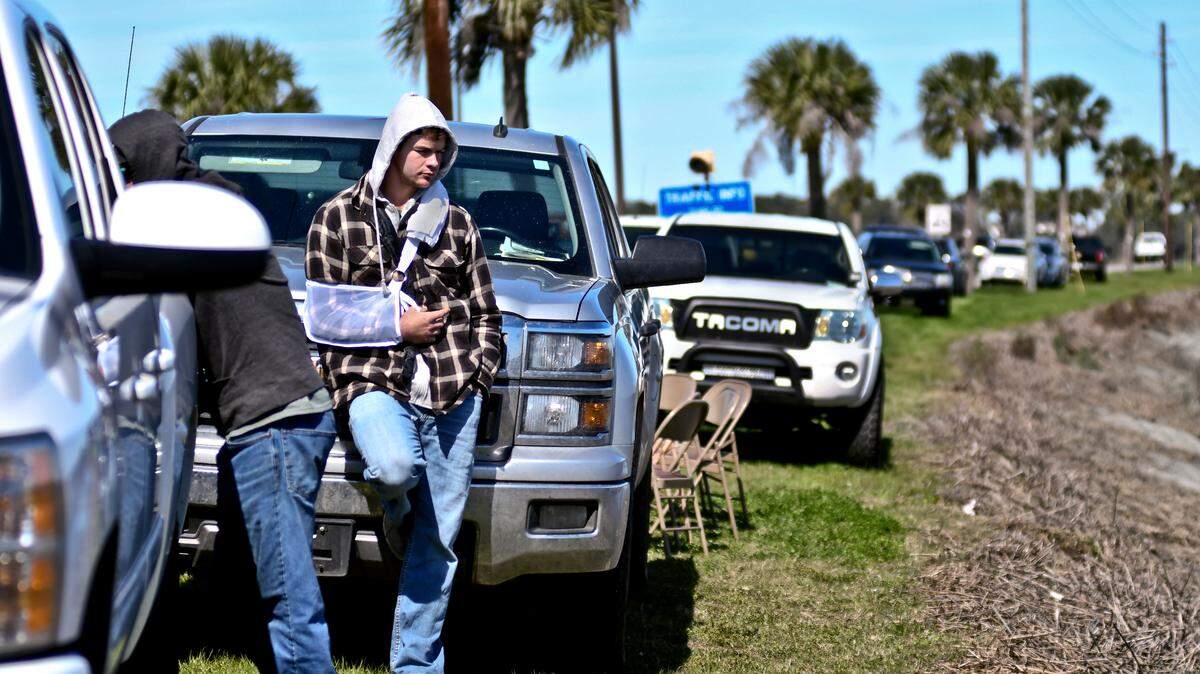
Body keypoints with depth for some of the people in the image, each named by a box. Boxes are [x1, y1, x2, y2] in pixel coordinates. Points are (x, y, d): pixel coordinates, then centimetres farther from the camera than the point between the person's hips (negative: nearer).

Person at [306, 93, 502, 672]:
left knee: (439, 539, 0)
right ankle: (395, 513, 4)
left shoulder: (456, 223, 14)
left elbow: (485, 312, 20)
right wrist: (394, 327, -5)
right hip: (373, 381, -3)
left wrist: (478, 371, 5)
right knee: (395, 466, -35)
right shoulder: (337, 218, 6)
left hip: (453, 395, 3)